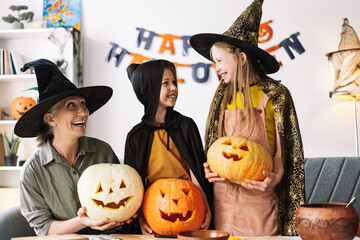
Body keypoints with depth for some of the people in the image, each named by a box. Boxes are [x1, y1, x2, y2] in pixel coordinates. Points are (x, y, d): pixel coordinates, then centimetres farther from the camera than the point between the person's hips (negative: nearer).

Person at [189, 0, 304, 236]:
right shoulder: (223, 95, 9)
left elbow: (285, 147, -2)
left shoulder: (275, 95, -4)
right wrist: (212, 169, -4)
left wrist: (275, 177, -18)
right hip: (224, 195, 4)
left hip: (259, 197, -4)